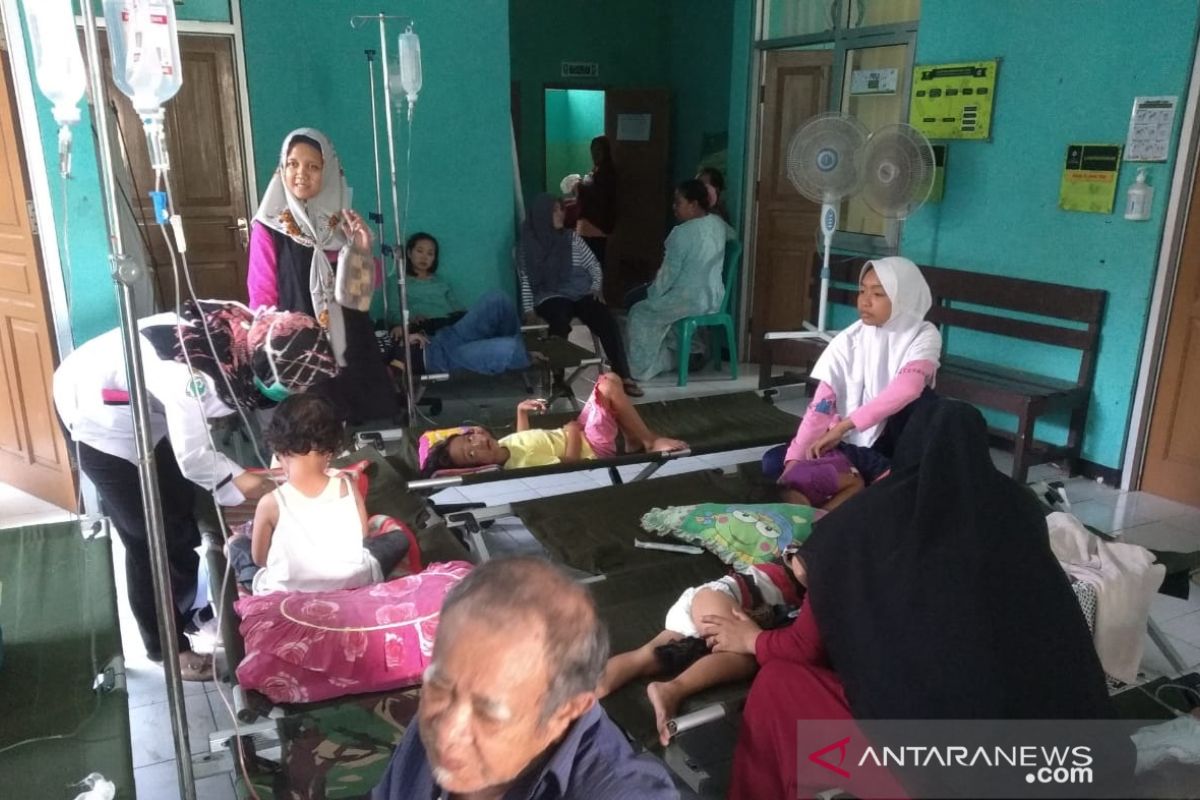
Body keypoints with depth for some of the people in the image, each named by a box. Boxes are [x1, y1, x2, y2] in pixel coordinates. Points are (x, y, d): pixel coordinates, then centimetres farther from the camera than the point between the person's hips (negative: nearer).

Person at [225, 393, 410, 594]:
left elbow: (259, 558, 0)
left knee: (236, 543, 24)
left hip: (287, 593, 0)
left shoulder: (271, 502, -15)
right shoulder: (348, 487, -9)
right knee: (398, 538, 22)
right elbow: (363, 539, 2)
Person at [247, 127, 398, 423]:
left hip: (349, 346, 4)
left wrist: (362, 251, -7)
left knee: (360, 424, 5)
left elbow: (364, 291, 10)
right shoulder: (268, 228, -7)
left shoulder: (343, 221, 6)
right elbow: (262, 298, -4)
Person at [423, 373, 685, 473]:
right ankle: (650, 441, -3)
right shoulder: (521, 467, -34)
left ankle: (633, 440, 16)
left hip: (580, 435, 9)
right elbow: (570, 462, -33)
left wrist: (521, 410, 3)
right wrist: (572, 429, -21)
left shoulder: (503, 445, -7)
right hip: (592, 449, -8)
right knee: (609, 388, -22)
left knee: (610, 378, 9)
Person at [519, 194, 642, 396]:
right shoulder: (527, 245, 4)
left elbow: (594, 265, 14)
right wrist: (528, 309, -6)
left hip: (581, 295, 2)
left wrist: (596, 288, -2)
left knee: (606, 320, -29)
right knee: (560, 322, -40)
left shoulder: (571, 238, 9)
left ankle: (623, 376, -28)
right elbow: (526, 281, 4)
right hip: (551, 298, -2)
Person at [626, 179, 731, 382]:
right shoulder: (718, 224, 2)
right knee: (659, 305, 30)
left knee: (640, 313, 11)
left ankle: (642, 370, 17)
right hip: (714, 299, 8)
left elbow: (669, 273, -17)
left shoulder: (683, 233, -21)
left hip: (690, 301, -8)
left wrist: (651, 295, -2)